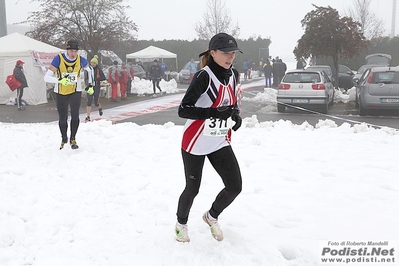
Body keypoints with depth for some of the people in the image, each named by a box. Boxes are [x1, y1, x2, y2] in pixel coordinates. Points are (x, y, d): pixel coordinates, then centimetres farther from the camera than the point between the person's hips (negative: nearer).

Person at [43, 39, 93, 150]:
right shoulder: (58, 59, -20)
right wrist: (60, 80, -41)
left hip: (75, 91, 0)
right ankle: (64, 138, 32)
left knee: (75, 115, -15)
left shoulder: (81, 60, -12)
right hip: (61, 93, 0)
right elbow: (46, 77, -24)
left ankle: (73, 139, 2)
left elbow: (89, 70, 13)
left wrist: (90, 85, 10)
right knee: (62, 118, 6)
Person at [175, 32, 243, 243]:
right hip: (195, 143, -6)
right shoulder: (204, 77, -20)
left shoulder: (234, 75, 2)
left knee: (235, 186, -1)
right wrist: (215, 112, -33)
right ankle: (181, 224, 37)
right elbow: (183, 110, -24)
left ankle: (212, 217, 29)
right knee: (193, 189, 6)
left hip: (220, 142, 6)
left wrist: (236, 115, -3)